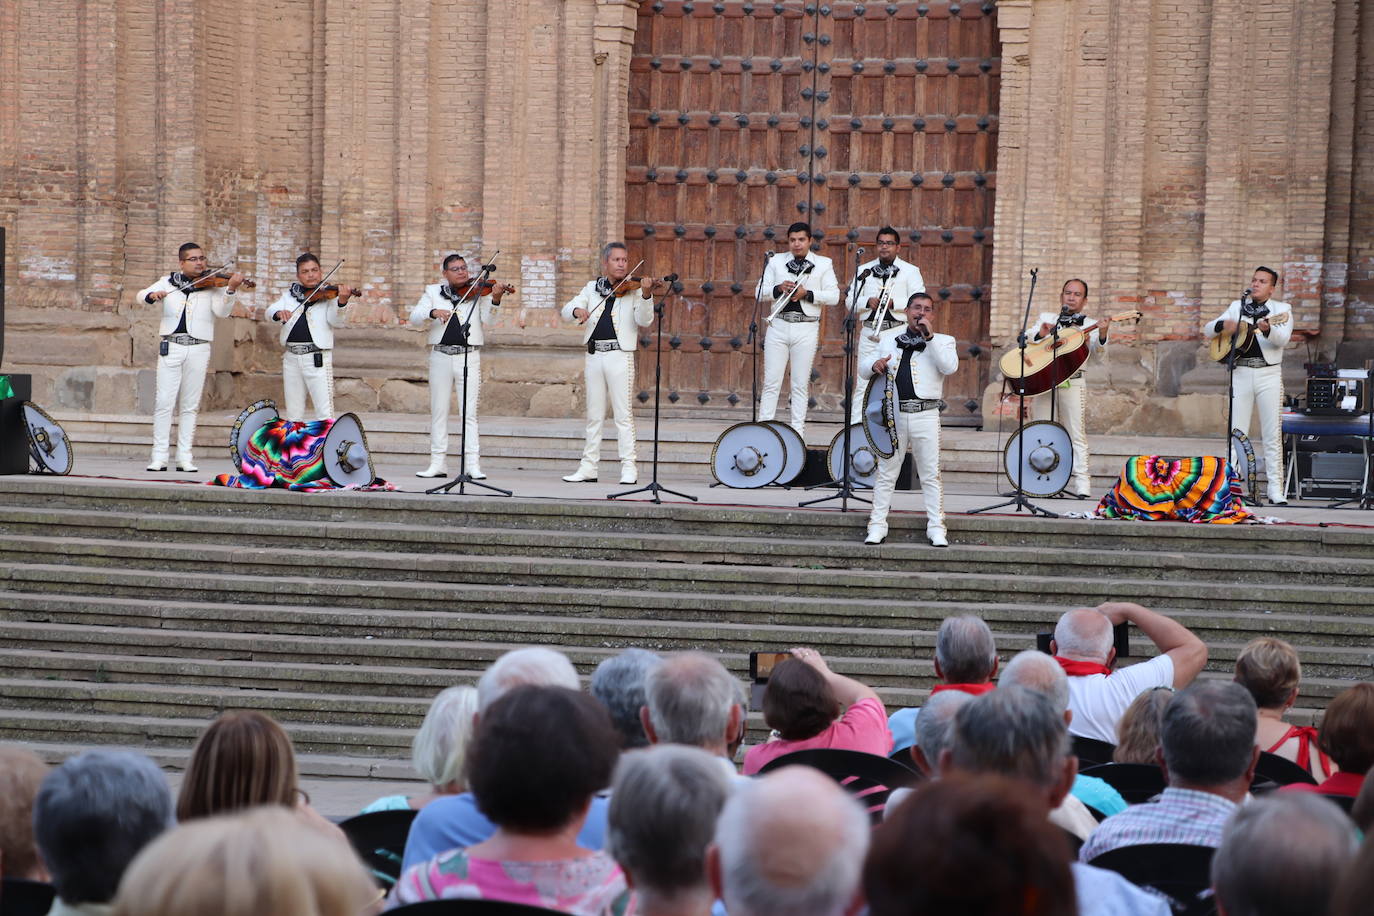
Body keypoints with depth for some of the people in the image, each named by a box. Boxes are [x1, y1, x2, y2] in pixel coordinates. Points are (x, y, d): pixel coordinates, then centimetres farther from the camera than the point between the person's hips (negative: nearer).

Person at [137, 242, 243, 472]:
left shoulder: (212, 285, 5)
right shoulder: (169, 282, 10)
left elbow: (222, 311, -9)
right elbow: (142, 295, 4)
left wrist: (231, 289, -27)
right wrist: (152, 296, -20)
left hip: (198, 348, 0)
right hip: (171, 347, 0)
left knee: (191, 405, 3)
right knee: (164, 401, -4)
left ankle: (185, 457, 6)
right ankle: (159, 456, -2)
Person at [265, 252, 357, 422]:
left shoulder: (328, 294, 1)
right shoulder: (290, 294, 14)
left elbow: (337, 322, -11)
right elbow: (270, 310, 5)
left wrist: (342, 302, -31)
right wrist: (279, 313, -19)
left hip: (317, 358, -5)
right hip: (291, 358, 5)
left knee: (325, 415, -11)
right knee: (293, 415, 10)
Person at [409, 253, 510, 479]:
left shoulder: (477, 292, 6)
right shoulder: (433, 291, 12)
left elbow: (487, 319, -6)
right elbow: (414, 317, 2)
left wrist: (495, 300, -24)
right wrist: (433, 312, -17)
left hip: (469, 356, -2)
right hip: (440, 356, 2)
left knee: (469, 413, -5)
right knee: (438, 410, 4)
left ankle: (472, 464, -7)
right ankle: (438, 463, 9)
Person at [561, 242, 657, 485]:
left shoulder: (633, 290, 2)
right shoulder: (593, 288, 13)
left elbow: (644, 321, -10)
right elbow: (566, 311, 8)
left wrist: (646, 296, -27)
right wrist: (577, 310, -15)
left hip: (620, 356, -4)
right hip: (594, 356, 4)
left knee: (623, 414, -6)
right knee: (594, 415, 8)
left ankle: (629, 468, -6)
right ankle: (589, 467, 12)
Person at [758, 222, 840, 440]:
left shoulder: (823, 264, 7)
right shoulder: (776, 262, 12)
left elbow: (833, 296, 0)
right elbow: (761, 292, 8)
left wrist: (807, 293, -12)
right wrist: (778, 289, -11)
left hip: (806, 329, -1)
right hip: (778, 325, 1)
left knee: (800, 384, 2)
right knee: (771, 381, -1)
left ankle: (798, 430, 5)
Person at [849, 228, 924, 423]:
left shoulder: (910, 271, 8)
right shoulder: (864, 270, 17)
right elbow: (851, 301, 11)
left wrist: (894, 303, -15)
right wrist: (867, 302, -9)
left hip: (897, 333, -3)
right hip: (869, 332, 3)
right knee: (862, 383, 0)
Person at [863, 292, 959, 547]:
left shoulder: (942, 341, 9)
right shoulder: (890, 343, 18)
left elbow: (950, 367, -11)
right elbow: (865, 370, 21)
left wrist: (930, 337, -14)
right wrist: (875, 366, -3)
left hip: (925, 416, -2)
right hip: (893, 415, 2)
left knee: (931, 475, -1)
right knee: (886, 473, 4)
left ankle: (936, 529, 3)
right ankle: (877, 527, 8)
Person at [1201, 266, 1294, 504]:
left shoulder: (1281, 309, 5)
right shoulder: (1238, 306, 14)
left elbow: (1283, 339, -13)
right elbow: (1207, 330, 12)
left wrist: (1267, 329, -34)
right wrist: (1222, 325, -10)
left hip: (1269, 375, -2)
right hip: (1241, 374, 2)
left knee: (1272, 435, -4)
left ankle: (1276, 490, -2)